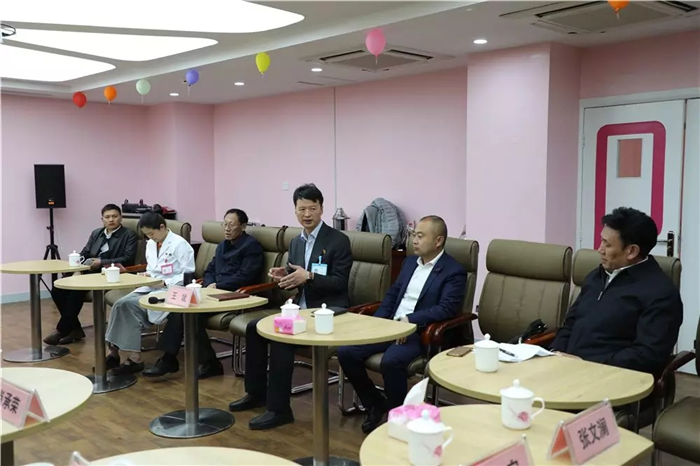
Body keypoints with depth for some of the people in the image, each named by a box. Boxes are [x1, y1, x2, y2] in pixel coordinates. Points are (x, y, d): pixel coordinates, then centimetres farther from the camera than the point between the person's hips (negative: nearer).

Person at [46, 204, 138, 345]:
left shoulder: (129, 235, 2)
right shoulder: (96, 233, 21)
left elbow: (128, 259, -10)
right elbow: (84, 253, 17)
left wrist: (101, 262, -16)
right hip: (88, 272, 7)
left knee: (76, 289, -30)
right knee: (58, 289, -16)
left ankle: (62, 330, -16)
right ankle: (74, 328, -6)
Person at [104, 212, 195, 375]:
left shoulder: (180, 244, -9)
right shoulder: (150, 244, 15)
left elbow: (188, 275, -13)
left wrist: (164, 283, -19)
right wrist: (147, 274, 2)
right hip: (151, 287, 7)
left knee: (128, 305, -24)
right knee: (121, 304, -19)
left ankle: (134, 358, -18)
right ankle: (114, 351, -16)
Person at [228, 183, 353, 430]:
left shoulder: (339, 240, -9)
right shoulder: (296, 242, 13)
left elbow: (340, 283, -14)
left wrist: (309, 276, -26)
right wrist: (283, 276, -6)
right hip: (301, 308, 8)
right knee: (254, 327, -3)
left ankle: (279, 408, -18)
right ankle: (256, 393, 12)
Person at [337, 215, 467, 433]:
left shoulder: (454, 271, -5)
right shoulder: (410, 262, 17)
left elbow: (447, 308, -16)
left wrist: (410, 320, -25)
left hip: (420, 332, -7)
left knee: (391, 361, -35)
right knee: (346, 352, -10)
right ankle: (375, 403, 9)